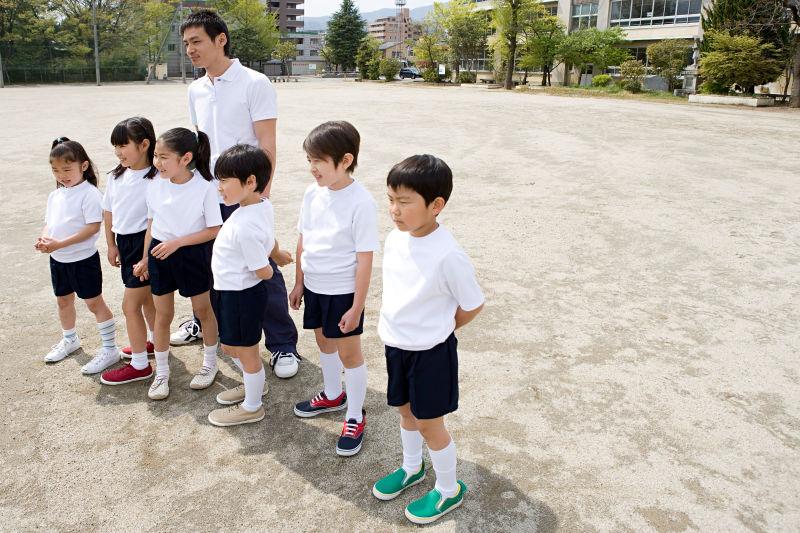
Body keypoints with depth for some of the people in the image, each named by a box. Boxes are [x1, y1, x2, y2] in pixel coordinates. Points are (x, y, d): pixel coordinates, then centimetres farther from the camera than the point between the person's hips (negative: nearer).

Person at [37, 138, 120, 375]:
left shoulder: (89, 194, -17)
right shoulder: (55, 196, 7)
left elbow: (93, 227, -23)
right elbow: (49, 223, 12)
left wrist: (60, 244, -26)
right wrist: (43, 238, -11)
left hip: (83, 259, -8)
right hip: (58, 259, 8)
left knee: (94, 303, 0)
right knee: (63, 300, 22)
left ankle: (110, 349, 11)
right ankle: (69, 340, 44)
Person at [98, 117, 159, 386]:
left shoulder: (154, 180, -19)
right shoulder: (116, 177, 4)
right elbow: (109, 212, 14)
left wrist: (147, 256, -18)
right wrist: (112, 245, 15)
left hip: (144, 243, -7)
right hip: (124, 242, 7)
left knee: (130, 305, -3)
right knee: (146, 298, 23)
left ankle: (139, 365, 9)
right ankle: (154, 341, 42)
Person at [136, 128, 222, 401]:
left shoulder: (204, 188, -18)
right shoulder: (155, 186, -6)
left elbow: (214, 230, -16)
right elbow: (151, 224, 6)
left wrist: (177, 242, -21)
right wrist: (145, 258, 10)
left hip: (192, 255, -3)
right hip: (160, 255, 4)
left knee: (203, 309, 13)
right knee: (163, 315, 12)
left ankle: (210, 363, 34)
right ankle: (161, 372, 28)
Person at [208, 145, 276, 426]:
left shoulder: (244, 228, -32)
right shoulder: (263, 205, -4)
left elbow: (264, 272, -22)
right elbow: (269, 243, 11)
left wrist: (268, 266, -3)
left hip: (240, 296, -9)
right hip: (236, 291, 9)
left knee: (246, 353, 12)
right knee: (230, 347, 27)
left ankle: (251, 407, 33)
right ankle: (254, 384, 49)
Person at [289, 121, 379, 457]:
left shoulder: (361, 203, -21)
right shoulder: (313, 194, -2)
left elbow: (365, 258, -18)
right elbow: (303, 241, 9)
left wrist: (357, 306, -17)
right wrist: (299, 283, 13)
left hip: (343, 292, -7)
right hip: (314, 287, 7)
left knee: (349, 352, 6)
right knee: (325, 342, 23)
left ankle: (355, 418, 24)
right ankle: (333, 396, 46)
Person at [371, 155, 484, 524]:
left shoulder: (448, 254, -27)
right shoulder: (395, 239, -6)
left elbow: (472, 305, -14)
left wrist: (436, 330, -2)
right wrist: (397, 328, 7)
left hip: (431, 352, -6)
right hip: (396, 345, 7)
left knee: (429, 423, 9)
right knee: (406, 411, 25)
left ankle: (449, 490, 33)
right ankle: (411, 468, 50)